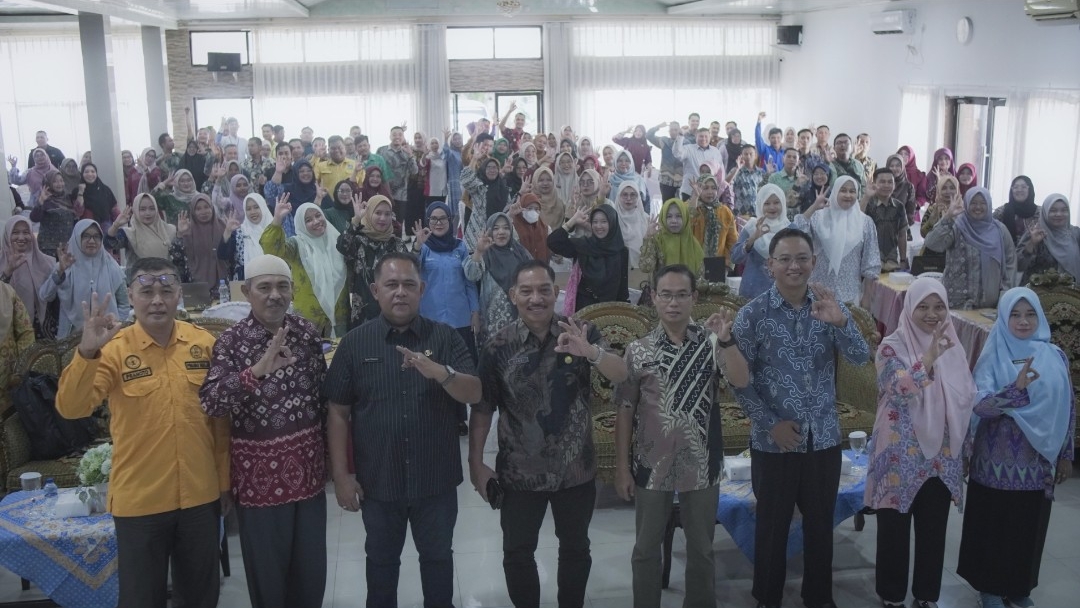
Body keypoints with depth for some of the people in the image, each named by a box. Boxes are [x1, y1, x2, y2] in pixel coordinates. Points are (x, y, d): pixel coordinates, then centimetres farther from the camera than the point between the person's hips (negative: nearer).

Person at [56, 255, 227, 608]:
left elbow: (220, 417, 6)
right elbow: (70, 408, -22)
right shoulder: (113, 348, -9)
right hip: (139, 501, -2)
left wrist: (224, 480, 9)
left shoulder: (204, 344, -2)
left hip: (200, 496, 2)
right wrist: (88, 351, -36)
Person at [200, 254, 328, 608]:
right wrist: (257, 370, -37)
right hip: (259, 471, -3)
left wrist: (332, 453, 13)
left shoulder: (307, 332, 1)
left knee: (312, 567, 15)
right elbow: (210, 403, -24)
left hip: (307, 465, 4)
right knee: (266, 572, 11)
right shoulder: (231, 341, -11)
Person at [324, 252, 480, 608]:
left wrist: (440, 373, -32)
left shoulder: (446, 338, -4)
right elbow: (338, 413, -2)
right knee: (381, 559, 19)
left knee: (437, 556, 17)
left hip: (437, 479, 0)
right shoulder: (355, 343, -4)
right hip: (377, 481, 0)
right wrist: (341, 475, -6)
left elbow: (474, 394, -12)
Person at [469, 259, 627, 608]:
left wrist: (590, 352, -37)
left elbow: (621, 376, -18)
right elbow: (481, 409, -4)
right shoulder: (498, 347, -9)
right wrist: (475, 463, -6)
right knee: (517, 553, 11)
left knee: (575, 549, 18)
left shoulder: (582, 333, -7)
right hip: (519, 472, -1)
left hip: (576, 469, 1)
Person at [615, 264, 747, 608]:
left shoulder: (711, 343, -4)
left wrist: (726, 340, -28)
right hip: (651, 464, 0)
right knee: (646, 549, 12)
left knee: (701, 549, 15)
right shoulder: (638, 350, -4)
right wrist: (622, 468, -3)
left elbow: (743, 384, -17)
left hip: (700, 464, 0)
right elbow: (625, 411, -2)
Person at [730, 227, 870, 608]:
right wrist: (770, 424, -14)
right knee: (772, 525, 11)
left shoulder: (829, 307, -1)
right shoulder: (752, 315, -10)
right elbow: (739, 380, -7)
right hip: (773, 441, -3)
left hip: (824, 437, 3)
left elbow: (860, 358, -11)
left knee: (821, 524, 17)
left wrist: (840, 323, -30)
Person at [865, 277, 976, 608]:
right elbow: (901, 390, -25)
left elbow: (966, 400, 10)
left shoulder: (953, 346, 5)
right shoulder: (893, 346, -9)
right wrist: (929, 356, -34)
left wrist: (962, 448, 7)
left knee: (933, 530, 14)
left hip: (942, 455, 4)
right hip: (901, 454, -4)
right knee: (895, 528, 6)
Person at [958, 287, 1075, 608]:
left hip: (1038, 461, 3)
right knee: (994, 527, 7)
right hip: (998, 461, -3)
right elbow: (980, 406, -22)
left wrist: (1066, 455, 10)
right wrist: (1016, 389, -37)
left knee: (1029, 528, 14)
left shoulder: (1055, 357, 0)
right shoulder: (992, 358, -10)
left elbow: (1068, 407, 8)